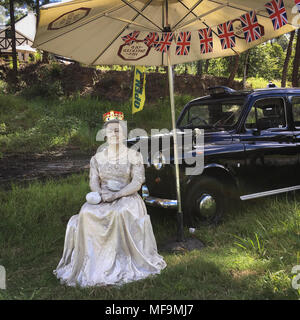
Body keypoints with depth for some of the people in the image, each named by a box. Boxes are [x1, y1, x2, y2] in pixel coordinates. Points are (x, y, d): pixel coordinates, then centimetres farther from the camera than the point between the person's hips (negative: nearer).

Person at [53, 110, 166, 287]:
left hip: (127, 198, -3)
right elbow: (94, 182, 8)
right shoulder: (97, 158, 14)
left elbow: (137, 183, -5)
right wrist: (101, 194, -15)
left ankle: (123, 263, -24)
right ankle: (91, 262, -20)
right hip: (103, 198, 3)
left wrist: (116, 195, -18)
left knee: (121, 213, -37)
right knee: (86, 213, -28)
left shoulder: (134, 156, 4)